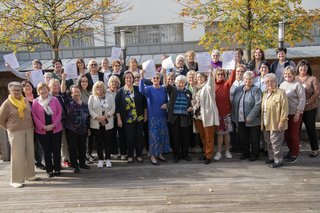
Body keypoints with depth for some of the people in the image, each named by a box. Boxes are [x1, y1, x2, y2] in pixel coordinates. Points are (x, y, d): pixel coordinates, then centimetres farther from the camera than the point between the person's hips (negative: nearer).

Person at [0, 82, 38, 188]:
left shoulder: (25, 101, 7)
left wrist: (30, 126, 13)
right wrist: (10, 128, 3)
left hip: (29, 130, 5)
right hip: (15, 133, -5)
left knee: (30, 154, 9)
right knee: (17, 156, -4)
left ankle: (29, 175, 24)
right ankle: (16, 180, 5)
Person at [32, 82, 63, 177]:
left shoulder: (54, 99, 1)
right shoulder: (35, 102, 0)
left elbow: (59, 112, -1)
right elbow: (34, 116, -2)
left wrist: (54, 125, -11)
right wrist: (43, 126, -11)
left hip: (56, 129, 0)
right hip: (42, 131, 0)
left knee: (56, 150, 6)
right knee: (47, 151, 7)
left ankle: (57, 169, 19)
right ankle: (49, 170, 17)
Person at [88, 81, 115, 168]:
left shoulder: (109, 96, 7)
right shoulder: (92, 97, 6)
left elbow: (113, 108, 1)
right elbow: (90, 109, -2)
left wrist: (106, 116, -14)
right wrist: (97, 117, -15)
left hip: (107, 123, 0)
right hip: (96, 123, 0)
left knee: (107, 141, 3)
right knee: (98, 142, 4)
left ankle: (108, 159, 12)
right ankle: (100, 160, 12)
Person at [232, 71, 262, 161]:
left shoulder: (256, 90, -6)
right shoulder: (238, 89, 10)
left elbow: (258, 105, -15)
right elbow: (234, 104, 13)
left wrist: (250, 117, -19)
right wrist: (234, 117, 6)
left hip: (252, 121, -5)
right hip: (240, 120, 5)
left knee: (254, 139, 6)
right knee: (242, 138, 13)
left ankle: (254, 154, 21)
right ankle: (245, 153, 29)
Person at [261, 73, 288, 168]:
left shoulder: (281, 93, -10)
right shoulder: (265, 93, 15)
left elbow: (284, 108, -14)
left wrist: (282, 121, -18)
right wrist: (262, 122, 16)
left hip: (275, 123, -8)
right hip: (266, 123, 8)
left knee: (275, 142, -4)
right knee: (268, 142, 15)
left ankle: (278, 161, 7)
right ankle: (271, 157, 29)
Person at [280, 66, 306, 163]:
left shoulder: (297, 84, -8)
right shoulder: (282, 84, 10)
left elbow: (302, 99, -11)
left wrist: (297, 113, -14)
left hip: (294, 114, -6)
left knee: (294, 135, 1)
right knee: (286, 134, 12)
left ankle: (294, 155, 14)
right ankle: (291, 151, 29)